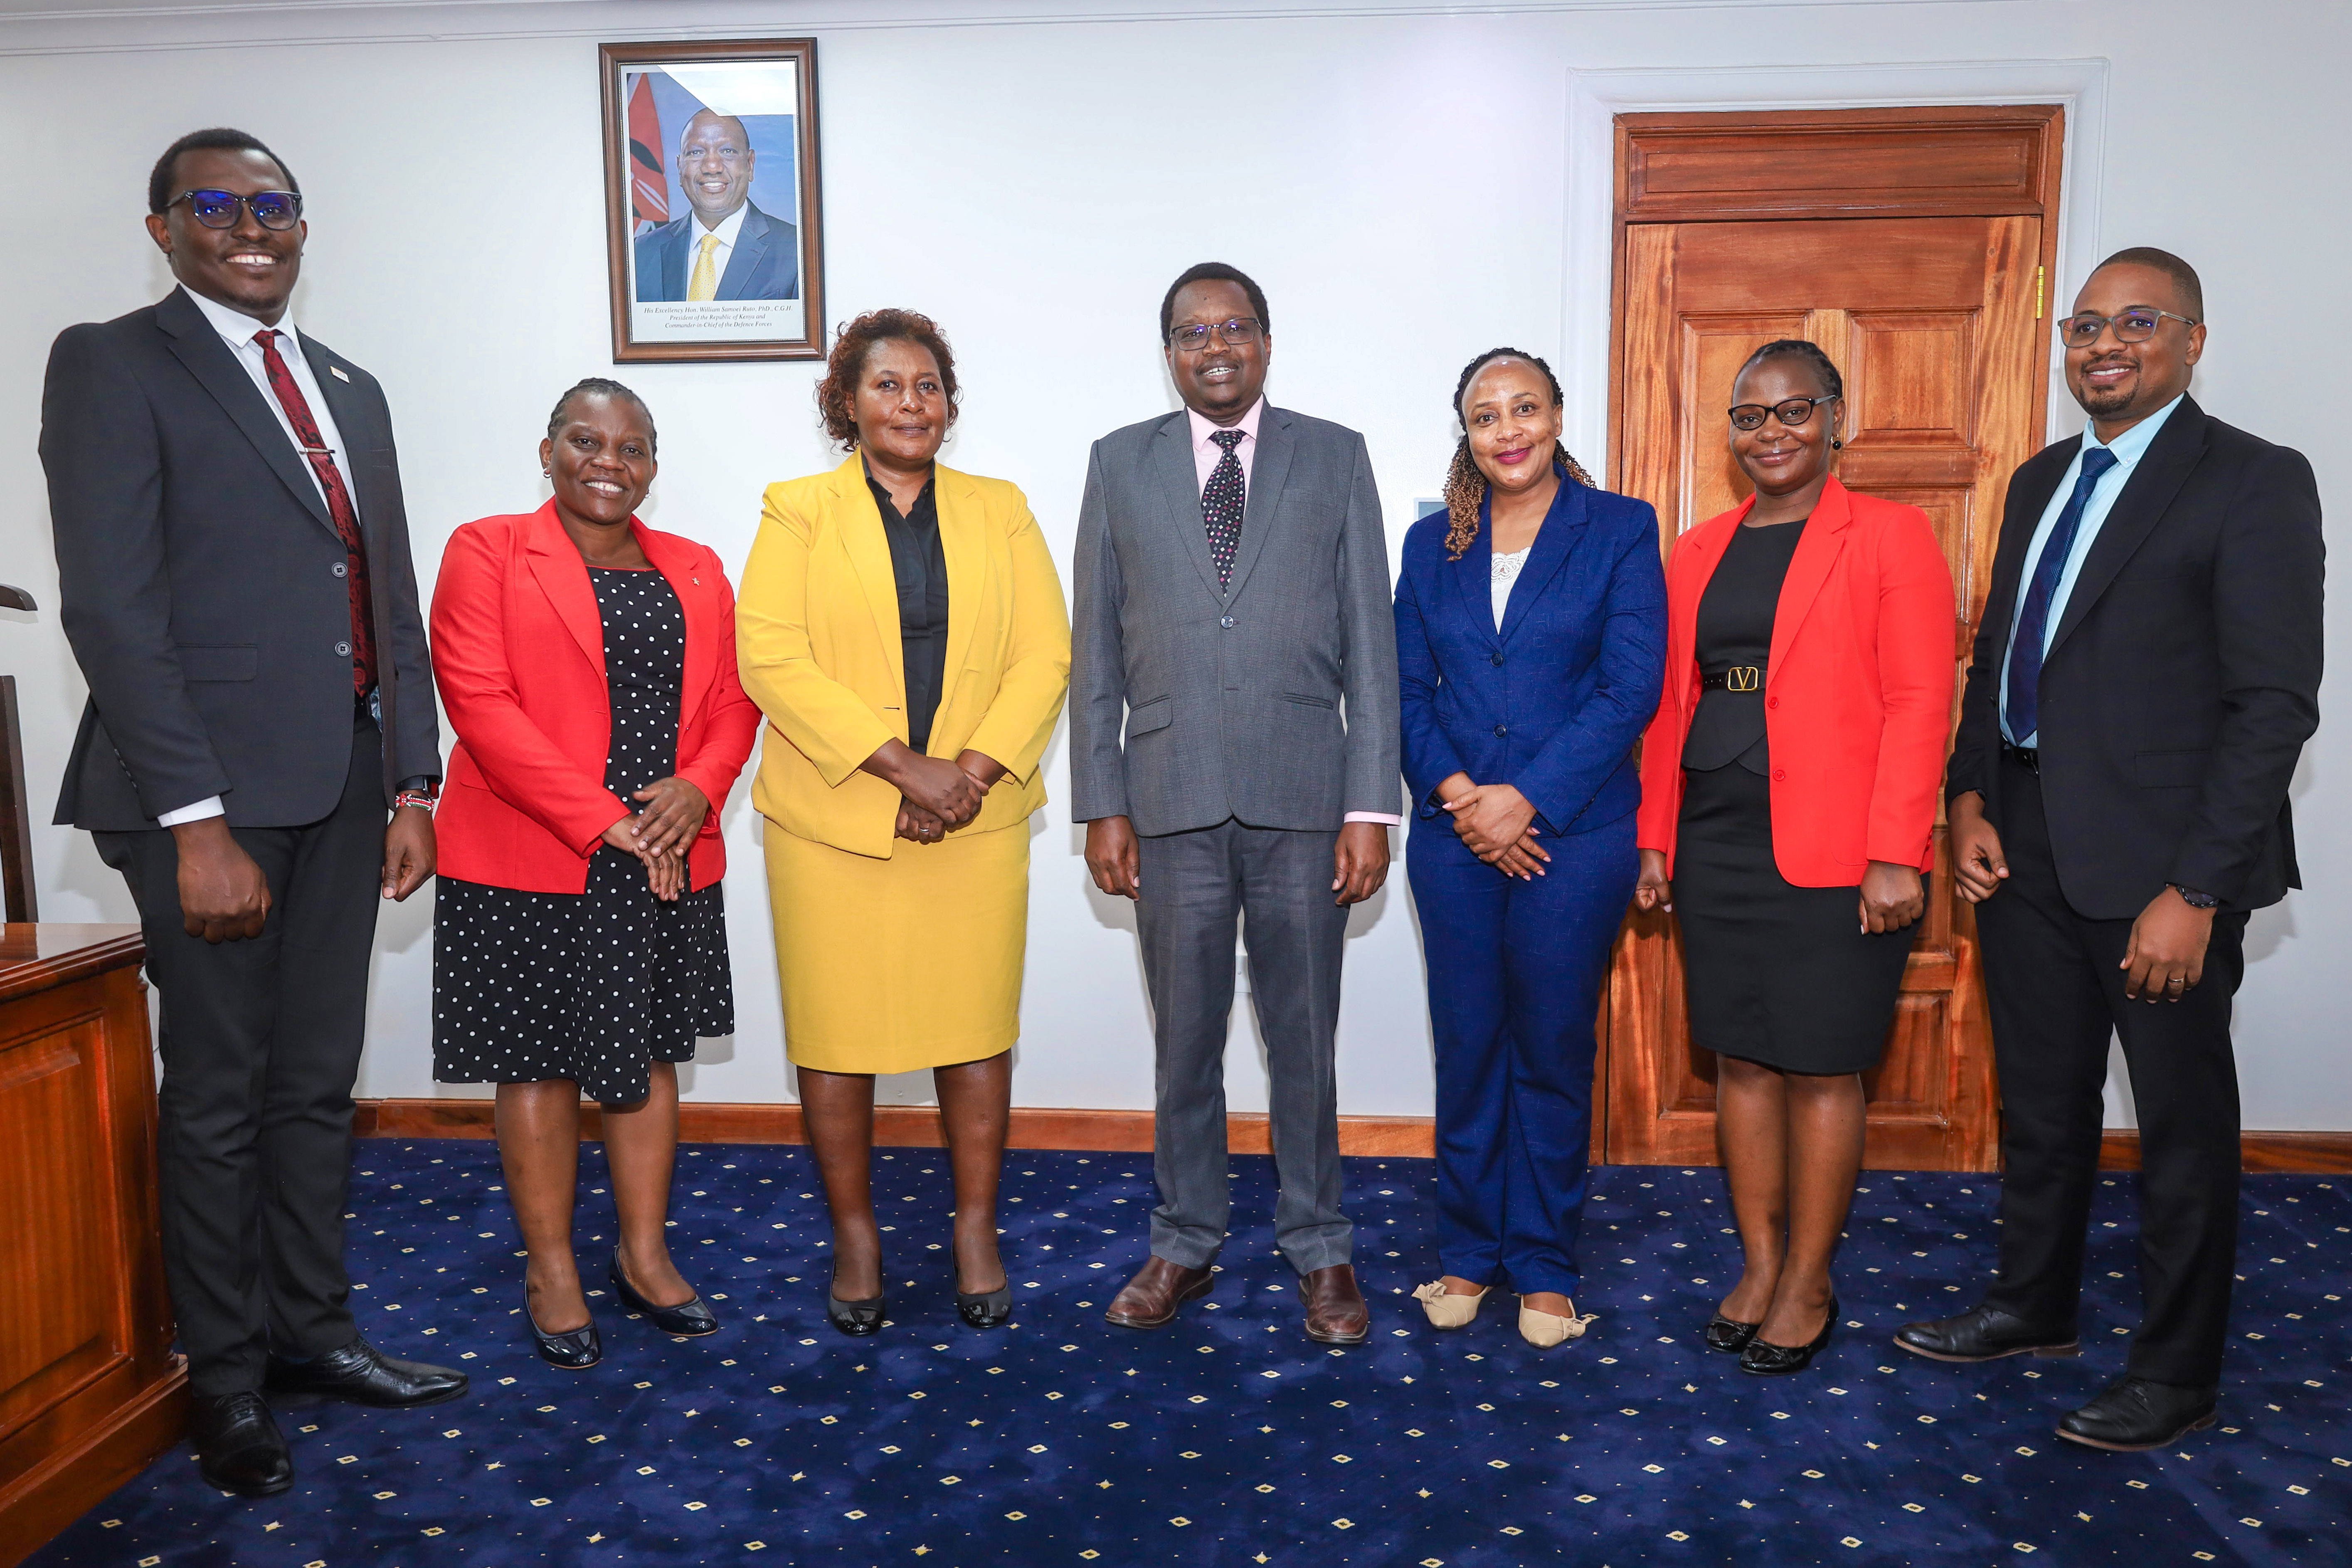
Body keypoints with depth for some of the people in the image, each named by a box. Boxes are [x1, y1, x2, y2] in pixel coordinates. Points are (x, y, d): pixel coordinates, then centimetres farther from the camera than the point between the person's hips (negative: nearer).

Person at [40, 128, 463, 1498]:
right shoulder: (111, 365, -3)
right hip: (212, 790, -6)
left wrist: (412, 782, 9)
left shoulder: (351, 389, 17)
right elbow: (113, 605, -12)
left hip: (344, 791, 6)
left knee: (319, 1079, 14)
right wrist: (197, 822, -18)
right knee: (221, 1095, 5)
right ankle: (227, 1376, 22)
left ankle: (311, 1329, 30)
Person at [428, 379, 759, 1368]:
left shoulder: (695, 570, 12)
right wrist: (603, 820, -17)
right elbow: (481, 703, -12)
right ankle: (550, 1273, 20)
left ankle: (644, 1256, 26)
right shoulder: (487, 553, -2)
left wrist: (695, 790, -12)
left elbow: (733, 699, 9)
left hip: (667, 864, 5)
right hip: (531, 860, -4)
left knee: (648, 1053, 13)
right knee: (541, 1062, 5)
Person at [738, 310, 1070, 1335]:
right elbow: (772, 657, -9)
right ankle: (854, 1236, 23)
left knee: (976, 1025, 6)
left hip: (977, 825, 2)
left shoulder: (1000, 512, 10)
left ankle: (976, 1230, 22)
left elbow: (1044, 655, 2)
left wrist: (975, 769, -12)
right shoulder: (798, 512, 4)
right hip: (831, 823, -1)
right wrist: (900, 764, -17)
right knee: (835, 1030, 5)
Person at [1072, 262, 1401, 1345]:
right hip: (1172, 802, 1)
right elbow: (1097, 650, 5)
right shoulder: (1120, 463, 6)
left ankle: (1317, 1247, 27)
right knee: (1184, 1040, 12)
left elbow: (1370, 642, 0)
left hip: (1302, 801, -1)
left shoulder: (1335, 458, 4)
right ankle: (1186, 1242, 29)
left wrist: (1371, 807, -5)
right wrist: (1102, 804, 1)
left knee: (1303, 1036, 10)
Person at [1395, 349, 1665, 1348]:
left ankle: (1544, 1265, 22)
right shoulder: (1434, 542, 10)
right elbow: (1407, 688, 6)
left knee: (1553, 1050, 6)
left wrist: (1526, 798, -14)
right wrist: (1455, 791, -10)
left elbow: (1631, 687, -8)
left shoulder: (1620, 530, 0)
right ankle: (1468, 1253, 25)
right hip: (1455, 833, 3)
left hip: (1574, 835, -2)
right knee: (1466, 1048, 9)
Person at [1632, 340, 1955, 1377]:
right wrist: (1656, 839, 9)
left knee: (1821, 1067, 4)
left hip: (1832, 848, -5)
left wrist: (1896, 854, -15)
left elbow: (1920, 702, -9)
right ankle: (1758, 1265, 25)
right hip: (1716, 837, 5)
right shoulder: (1699, 552, 13)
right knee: (1741, 1059, 11)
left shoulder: (1891, 536, -2)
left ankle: (1808, 1285, 19)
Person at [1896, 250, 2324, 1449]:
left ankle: (2176, 1374, 25)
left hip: (2157, 859, -6)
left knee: (2183, 1124, 9)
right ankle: (2035, 1307, 37)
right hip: (2026, 844, 7)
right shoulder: (2042, 479, 13)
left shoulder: (2254, 483, -9)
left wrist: (2196, 890, -19)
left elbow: (2275, 705, -15)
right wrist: (1972, 800, 3)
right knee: (2039, 1099, 19)